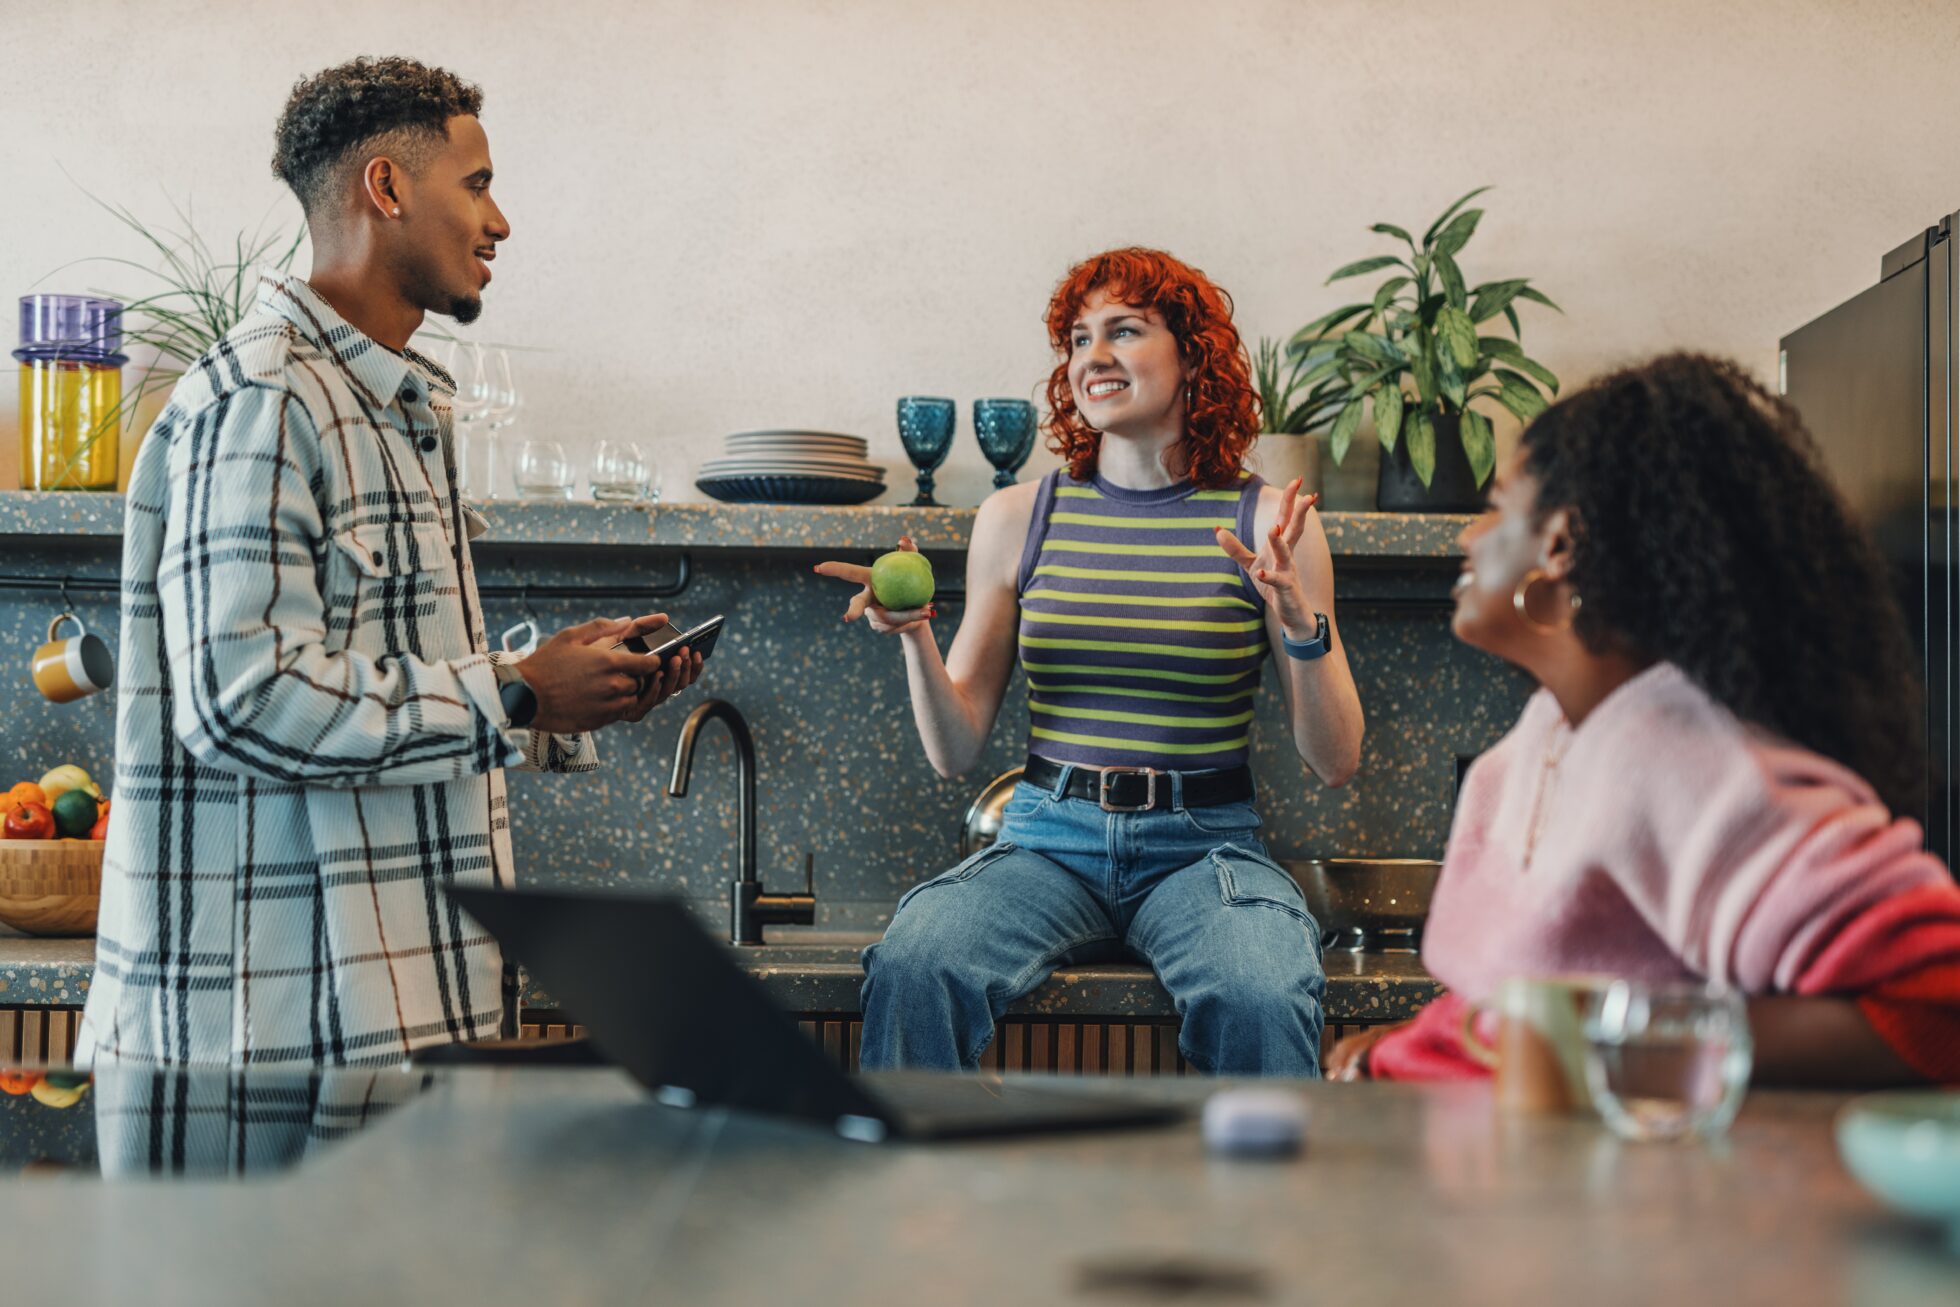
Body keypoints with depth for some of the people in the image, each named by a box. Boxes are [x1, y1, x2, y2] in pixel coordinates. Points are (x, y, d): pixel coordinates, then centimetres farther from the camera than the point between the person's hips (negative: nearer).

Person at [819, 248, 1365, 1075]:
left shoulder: (1265, 522, 2)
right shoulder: (1017, 518, 8)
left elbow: (1336, 761, 1)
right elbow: (956, 751, 9)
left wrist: (1304, 627, -14)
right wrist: (915, 636, -7)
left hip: (1204, 846, -1)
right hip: (1049, 842, 2)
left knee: (1260, 997, -33)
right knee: (911, 964, -29)